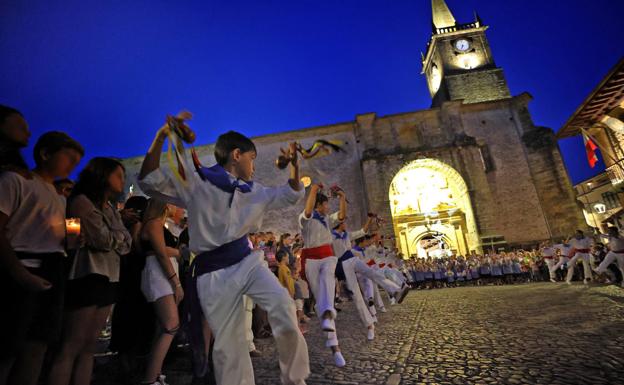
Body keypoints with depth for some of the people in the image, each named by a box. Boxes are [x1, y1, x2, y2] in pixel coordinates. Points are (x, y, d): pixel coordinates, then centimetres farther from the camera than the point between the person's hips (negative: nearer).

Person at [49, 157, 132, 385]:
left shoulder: (111, 209, 18)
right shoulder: (82, 201, -6)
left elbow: (126, 243, 10)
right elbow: (102, 240, -15)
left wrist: (112, 236, -7)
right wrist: (116, 235, 4)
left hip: (108, 279, 8)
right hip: (88, 277, -8)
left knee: (89, 346, 9)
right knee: (71, 347, -4)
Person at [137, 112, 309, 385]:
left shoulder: (253, 191, 16)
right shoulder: (195, 183, 1)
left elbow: (290, 195, 23)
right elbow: (150, 182, -7)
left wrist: (294, 163, 7)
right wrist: (161, 136, -19)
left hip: (247, 261, 3)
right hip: (213, 273, -3)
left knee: (283, 306, -20)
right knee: (228, 345, 3)